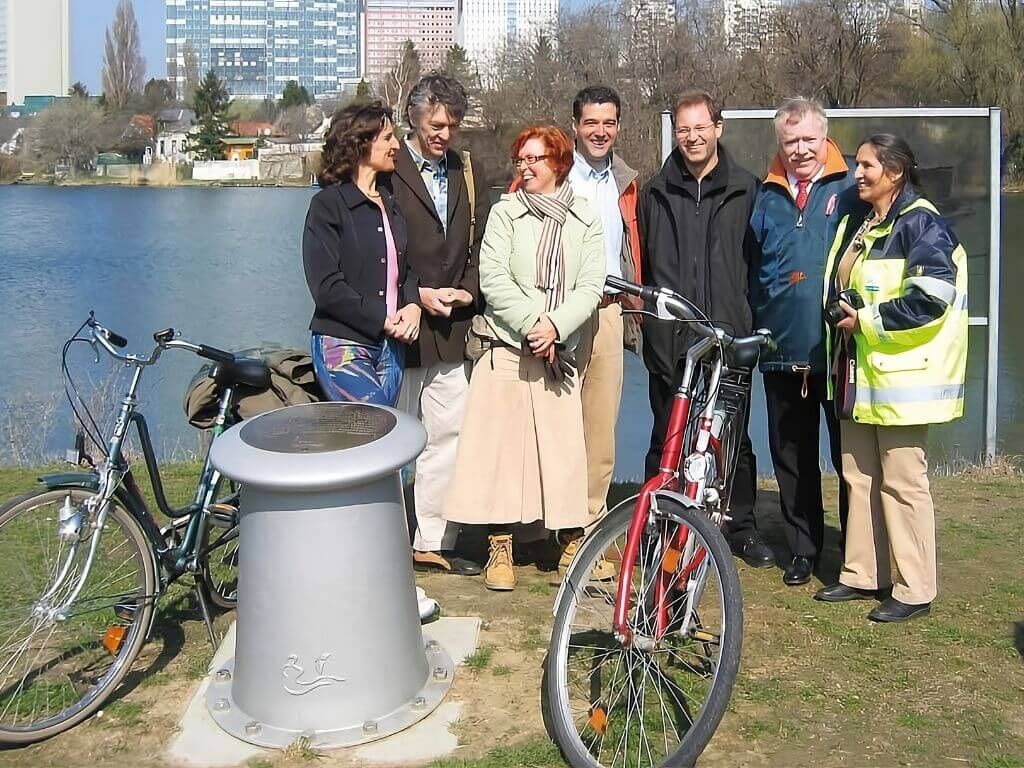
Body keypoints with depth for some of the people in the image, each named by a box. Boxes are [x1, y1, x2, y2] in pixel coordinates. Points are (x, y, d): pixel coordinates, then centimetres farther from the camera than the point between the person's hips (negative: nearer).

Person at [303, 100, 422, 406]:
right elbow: (326, 286, -13)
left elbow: (407, 267, 20)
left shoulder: (391, 205, 15)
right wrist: (383, 321, -13)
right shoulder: (328, 204, -6)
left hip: (391, 345, 7)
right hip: (343, 345, -6)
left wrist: (412, 305, -1)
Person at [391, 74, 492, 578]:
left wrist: (468, 290, -2)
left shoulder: (469, 175, 16)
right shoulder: (388, 173, -3)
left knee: (447, 434, 6)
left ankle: (433, 542, 16)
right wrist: (416, 295, -12)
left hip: (452, 328, 5)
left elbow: (480, 247, 16)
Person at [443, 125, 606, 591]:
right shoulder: (505, 213, 4)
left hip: (560, 350, 1)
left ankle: (572, 540, 14)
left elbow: (590, 287, 1)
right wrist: (531, 323, -14)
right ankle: (500, 548, 7)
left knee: (563, 444, 1)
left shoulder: (585, 221, 8)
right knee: (500, 441, -1)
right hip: (507, 347, -1)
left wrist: (555, 325, -14)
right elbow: (493, 279, -5)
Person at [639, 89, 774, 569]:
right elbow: (641, 263, 13)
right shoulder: (656, 192, 10)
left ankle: (742, 526, 20)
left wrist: (750, 319, 1)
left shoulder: (745, 190, 7)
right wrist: (647, 314, 7)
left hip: (729, 336, -1)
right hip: (670, 337, 1)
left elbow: (757, 259, 8)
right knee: (667, 437, 6)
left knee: (734, 435, 7)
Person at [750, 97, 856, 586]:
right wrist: (755, 328, 10)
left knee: (850, 454, 4)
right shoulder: (768, 197, 11)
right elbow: (751, 269, 17)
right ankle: (802, 549, 25)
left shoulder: (851, 189, 0)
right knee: (791, 457, 11)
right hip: (782, 350, 4)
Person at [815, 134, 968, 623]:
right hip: (858, 373, 9)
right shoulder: (855, 226, 17)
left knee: (902, 481, -4)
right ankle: (862, 574, 24)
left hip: (900, 376, -9)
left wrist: (867, 319, -14)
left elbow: (933, 296, -20)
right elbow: (837, 288, 24)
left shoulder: (921, 224, -10)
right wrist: (840, 312, 2)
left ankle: (914, 590, 6)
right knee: (859, 476, 13)